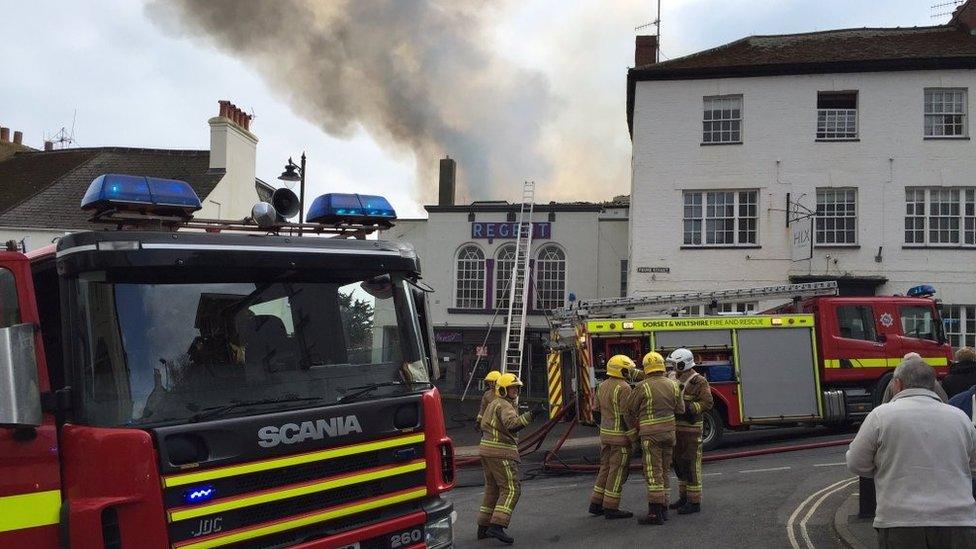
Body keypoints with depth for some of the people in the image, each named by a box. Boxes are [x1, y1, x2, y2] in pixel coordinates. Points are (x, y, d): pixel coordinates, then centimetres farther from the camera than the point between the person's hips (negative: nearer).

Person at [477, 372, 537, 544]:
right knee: (511, 489, -10)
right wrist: (528, 416, -40)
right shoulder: (504, 406, -13)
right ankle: (497, 526, -21)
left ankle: (483, 528, 20)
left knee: (492, 489, 16)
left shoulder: (493, 404, 18)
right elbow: (512, 425, -32)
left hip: (486, 451, 10)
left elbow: (484, 426, 26)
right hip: (501, 453, -10)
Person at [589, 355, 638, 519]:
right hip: (621, 436, -8)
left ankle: (596, 504, 19)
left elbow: (597, 409, 15)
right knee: (618, 471, -1)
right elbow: (628, 414, -19)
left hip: (605, 433, 8)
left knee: (606, 468, 16)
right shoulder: (623, 388, -17)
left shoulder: (602, 386, 9)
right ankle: (611, 508, 2)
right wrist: (635, 436, -13)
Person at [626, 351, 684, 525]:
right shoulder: (672, 385, 2)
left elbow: (630, 409, -5)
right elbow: (680, 409, 8)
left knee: (653, 472, -5)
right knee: (665, 470, 15)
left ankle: (655, 512, -9)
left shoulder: (643, 387, -13)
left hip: (651, 434, -5)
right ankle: (664, 508, 20)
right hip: (669, 431, 6)